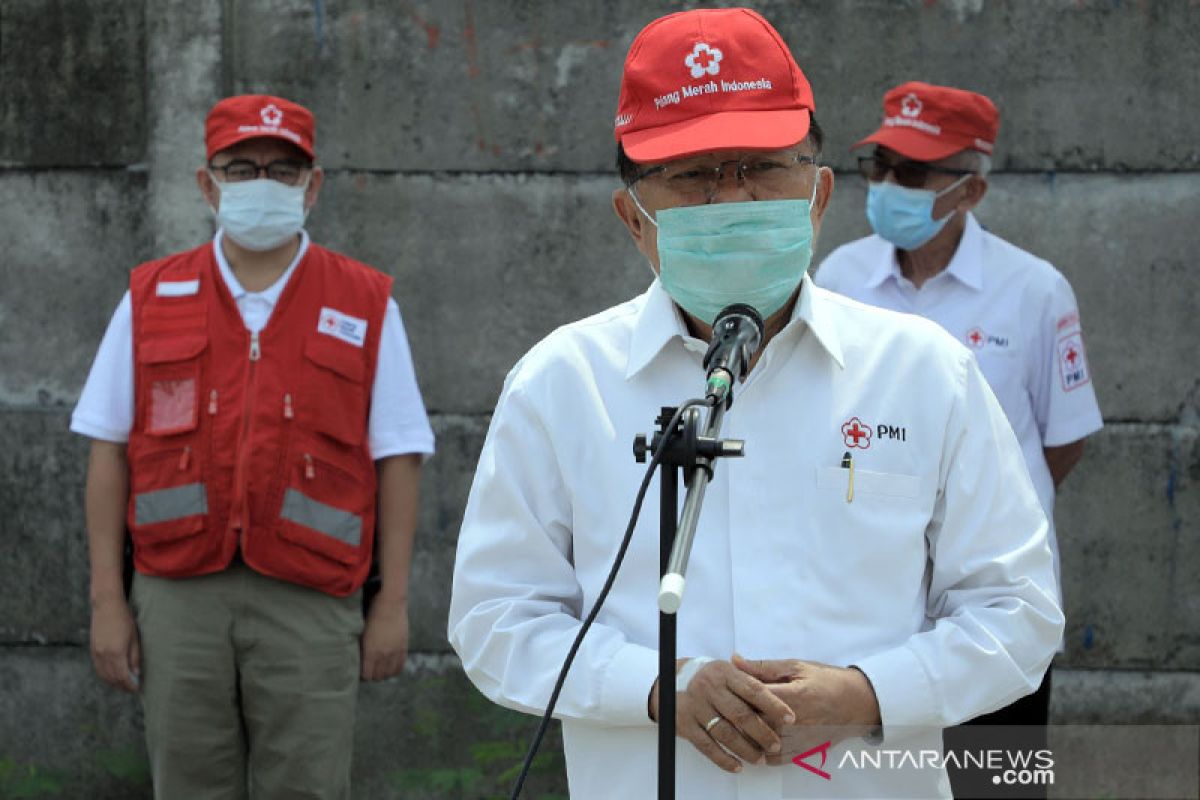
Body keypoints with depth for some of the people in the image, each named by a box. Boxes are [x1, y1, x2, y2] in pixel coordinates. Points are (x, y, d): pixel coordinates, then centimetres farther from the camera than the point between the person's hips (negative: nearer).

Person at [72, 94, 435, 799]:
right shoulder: (151, 299, 10)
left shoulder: (365, 304, 7)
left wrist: (394, 603, -1)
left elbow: (398, 458, 5)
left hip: (310, 602, -1)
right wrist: (107, 601, 1)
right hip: (178, 599, 1)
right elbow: (110, 451, 8)